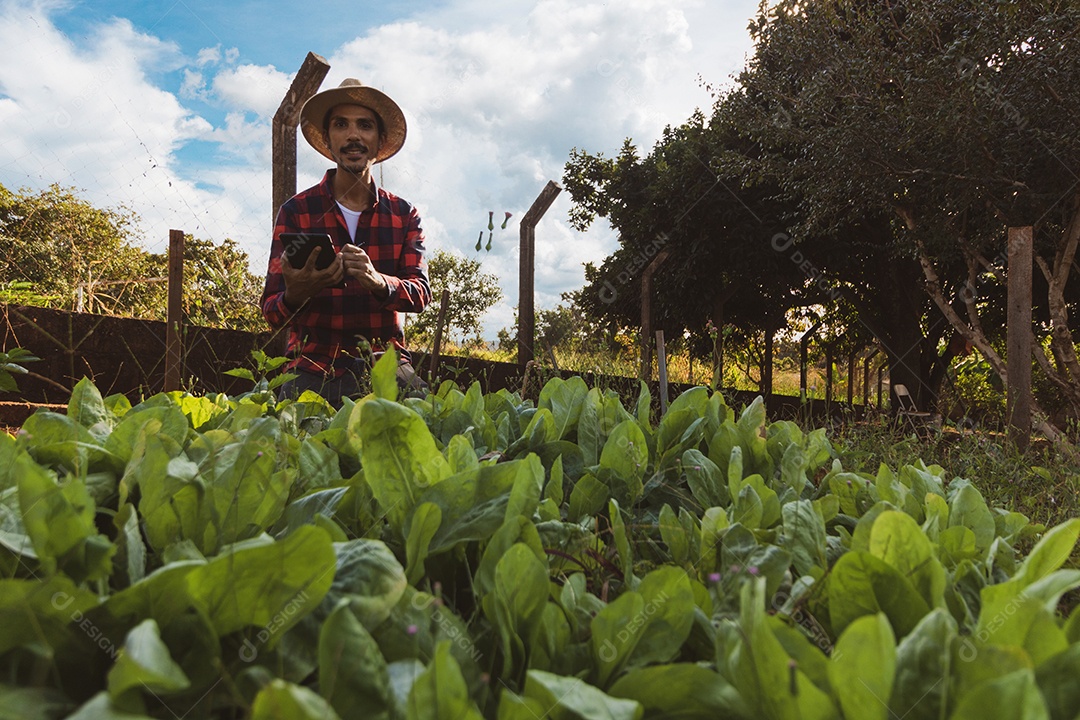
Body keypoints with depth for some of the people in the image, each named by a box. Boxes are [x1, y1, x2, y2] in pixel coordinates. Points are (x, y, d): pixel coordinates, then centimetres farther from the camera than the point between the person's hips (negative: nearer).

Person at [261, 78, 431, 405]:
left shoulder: (403, 215, 9)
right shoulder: (296, 211, 3)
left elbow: (421, 294, -4)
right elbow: (271, 312, -3)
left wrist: (378, 282, -26)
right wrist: (295, 295, -27)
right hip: (313, 371, -1)